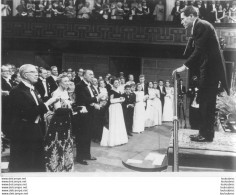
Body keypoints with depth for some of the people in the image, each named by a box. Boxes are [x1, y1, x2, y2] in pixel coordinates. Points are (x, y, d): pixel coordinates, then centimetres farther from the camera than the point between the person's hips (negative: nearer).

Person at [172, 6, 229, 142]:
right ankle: (205, 132, 20)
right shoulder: (199, 26, 17)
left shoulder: (202, 25, -12)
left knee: (207, 102, -5)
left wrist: (185, 66, -19)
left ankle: (207, 135, 1)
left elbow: (199, 50, -20)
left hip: (211, 67, -10)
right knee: (206, 102, 12)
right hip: (210, 68, 10)